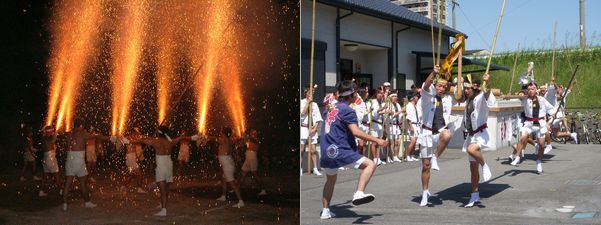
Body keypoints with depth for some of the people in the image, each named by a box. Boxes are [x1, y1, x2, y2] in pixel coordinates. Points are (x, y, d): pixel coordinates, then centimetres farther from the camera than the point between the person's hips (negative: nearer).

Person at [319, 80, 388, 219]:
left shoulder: (332, 107, 16)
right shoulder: (347, 110, -9)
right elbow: (356, 131, -20)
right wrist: (377, 140, -19)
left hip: (326, 151, 9)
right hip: (340, 151, -8)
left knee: (331, 179, 25)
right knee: (370, 164, -11)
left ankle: (325, 211, 28)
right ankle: (359, 194, -29)